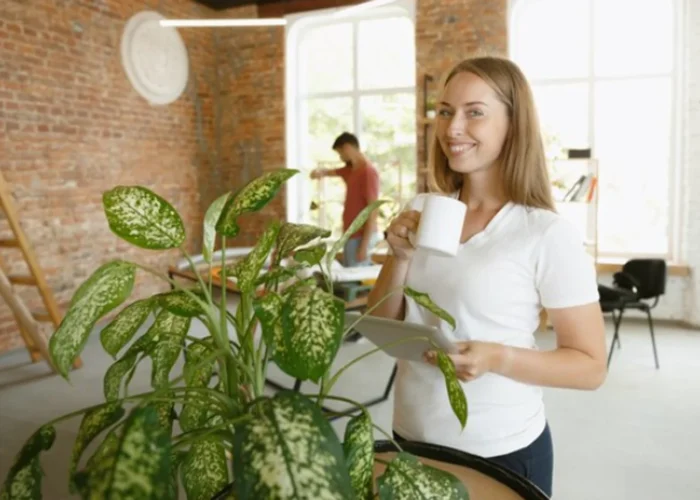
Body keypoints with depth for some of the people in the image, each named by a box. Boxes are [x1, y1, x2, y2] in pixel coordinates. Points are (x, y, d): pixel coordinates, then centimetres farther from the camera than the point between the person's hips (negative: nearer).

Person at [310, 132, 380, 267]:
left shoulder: (368, 171, -16)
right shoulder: (350, 170, 11)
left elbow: (373, 210, -20)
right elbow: (331, 172, 28)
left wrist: (364, 245, -23)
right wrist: (320, 171, 1)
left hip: (361, 237, -9)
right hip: (352, 235, 9)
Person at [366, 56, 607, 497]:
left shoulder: (548, 234, -16)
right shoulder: (421, 212, -2)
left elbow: (591, 367, -10)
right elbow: (381, 326, 2)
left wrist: (498, 358, -26)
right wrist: (399, 256, -14)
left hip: (501, 451, -4)